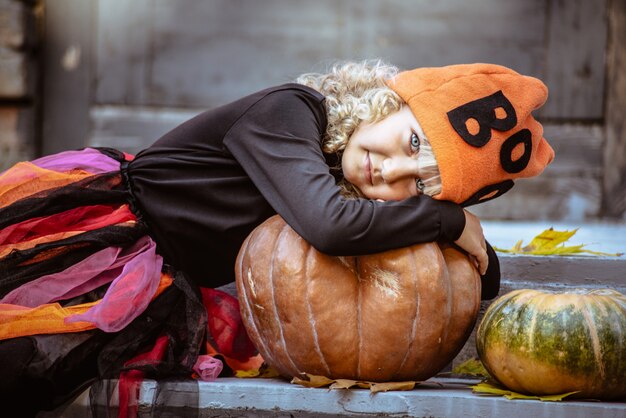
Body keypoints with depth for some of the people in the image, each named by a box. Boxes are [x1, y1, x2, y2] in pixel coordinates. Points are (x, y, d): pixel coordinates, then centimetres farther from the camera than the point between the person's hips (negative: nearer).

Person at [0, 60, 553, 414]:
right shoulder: (291, 111, -21)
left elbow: (483, 282, 5)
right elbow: (329, 224, -39)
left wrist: (471, 238, -16)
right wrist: (450, 222, -26)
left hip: (154, 289, 5)